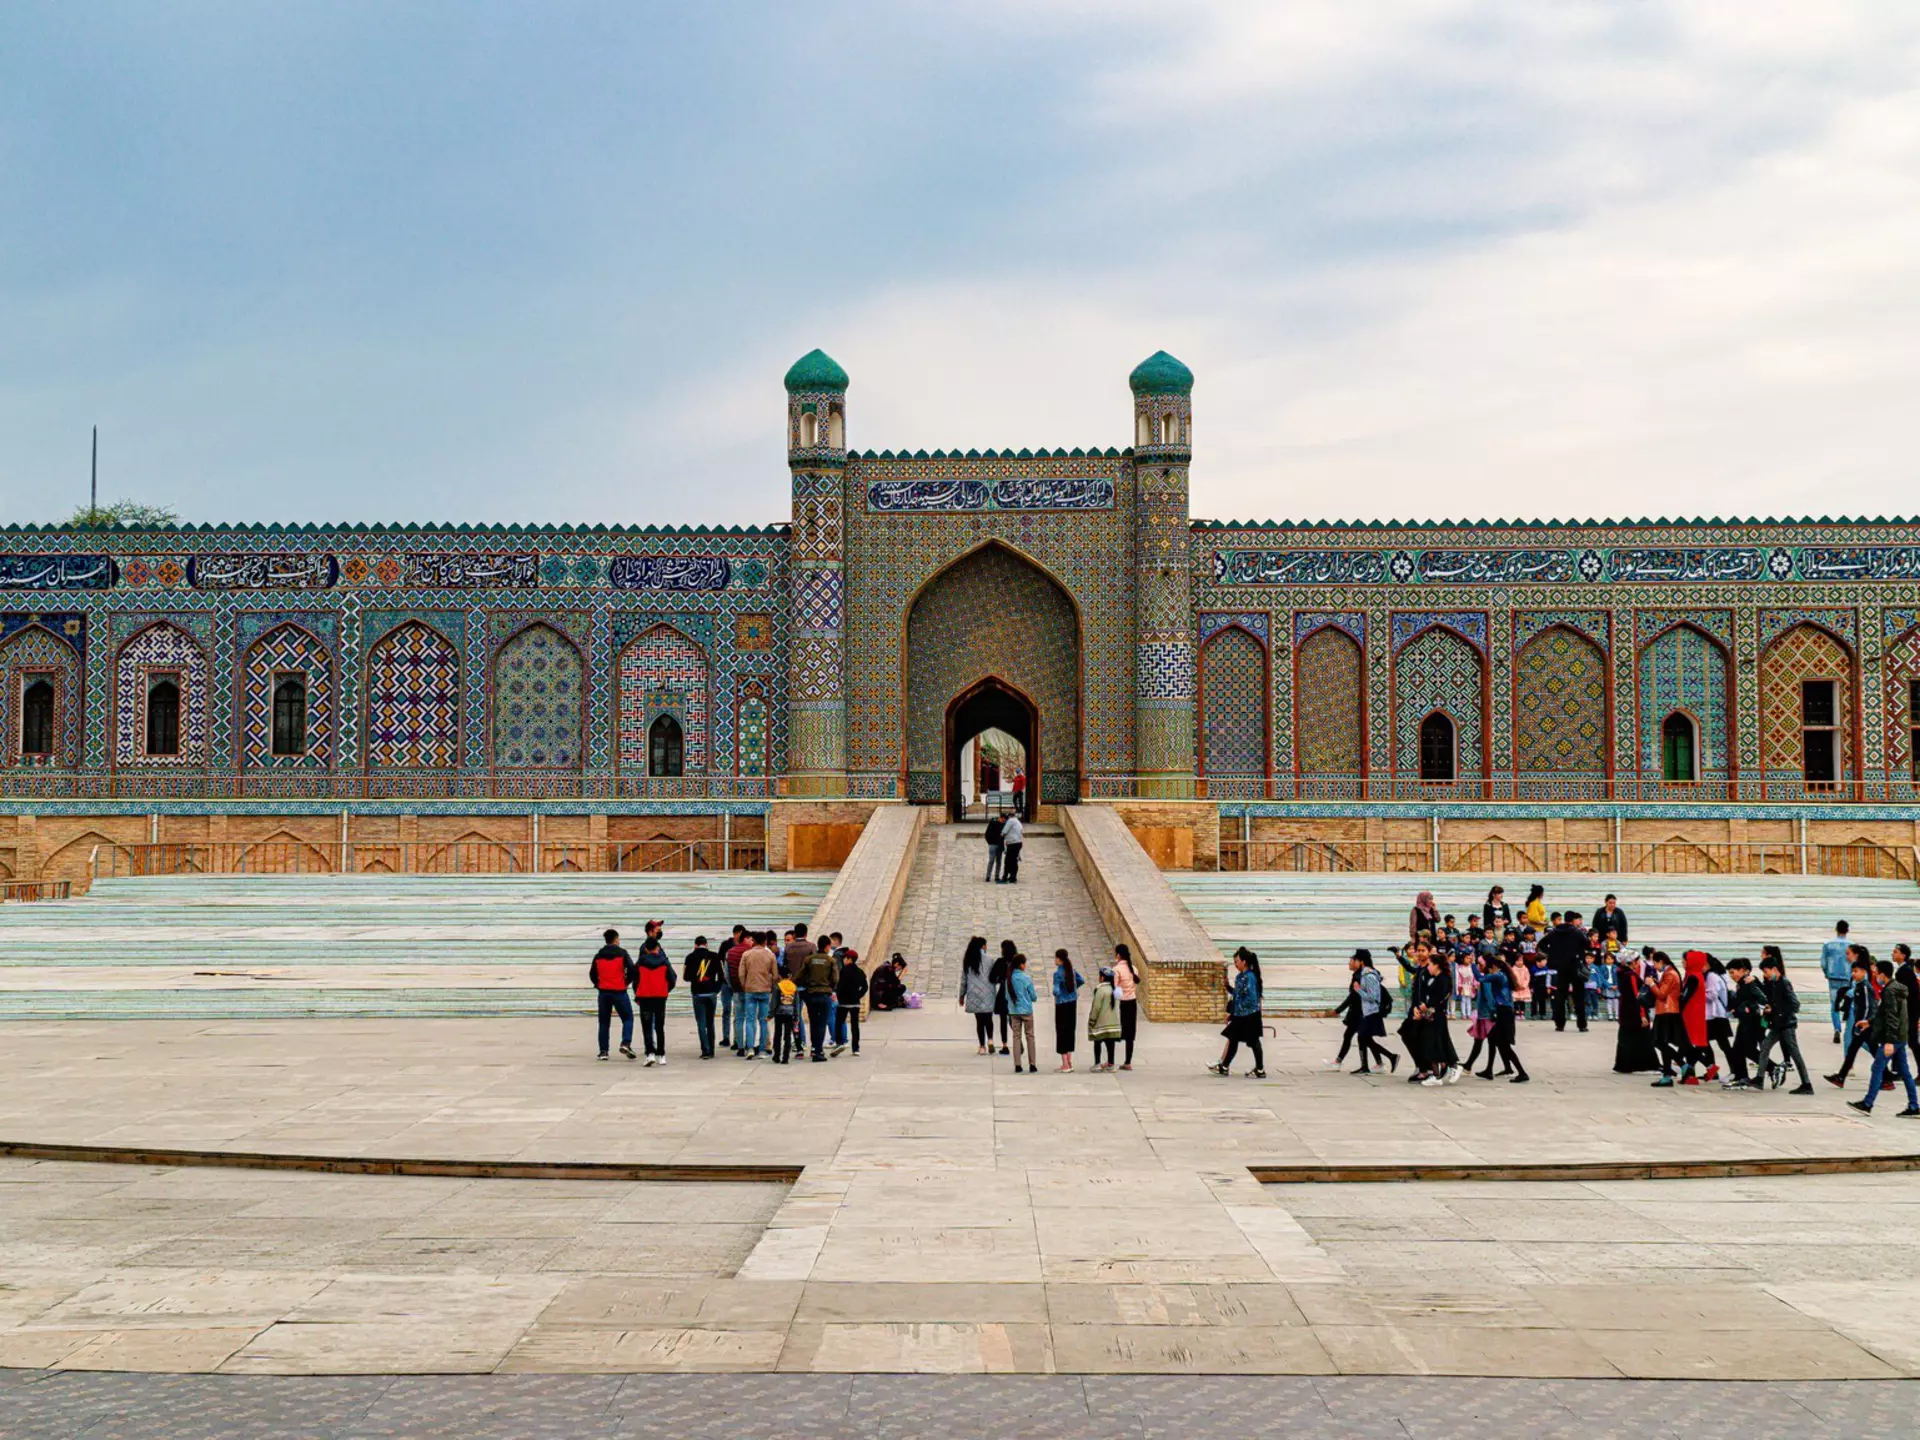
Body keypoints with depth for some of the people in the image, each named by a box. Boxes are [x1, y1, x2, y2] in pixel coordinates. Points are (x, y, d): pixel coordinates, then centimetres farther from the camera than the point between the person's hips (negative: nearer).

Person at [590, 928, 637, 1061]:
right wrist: (627, 983, 6)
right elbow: (632, 970, -9)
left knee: (604, 1022, 10)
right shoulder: (622, 954, -3)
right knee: (627, 1018, 6)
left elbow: (592, 974, 10)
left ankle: (603, 1050, 6)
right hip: (619, 991, -3)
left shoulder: (598, 955, 8)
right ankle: (626, 1043, -14)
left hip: (603, 992, 3)